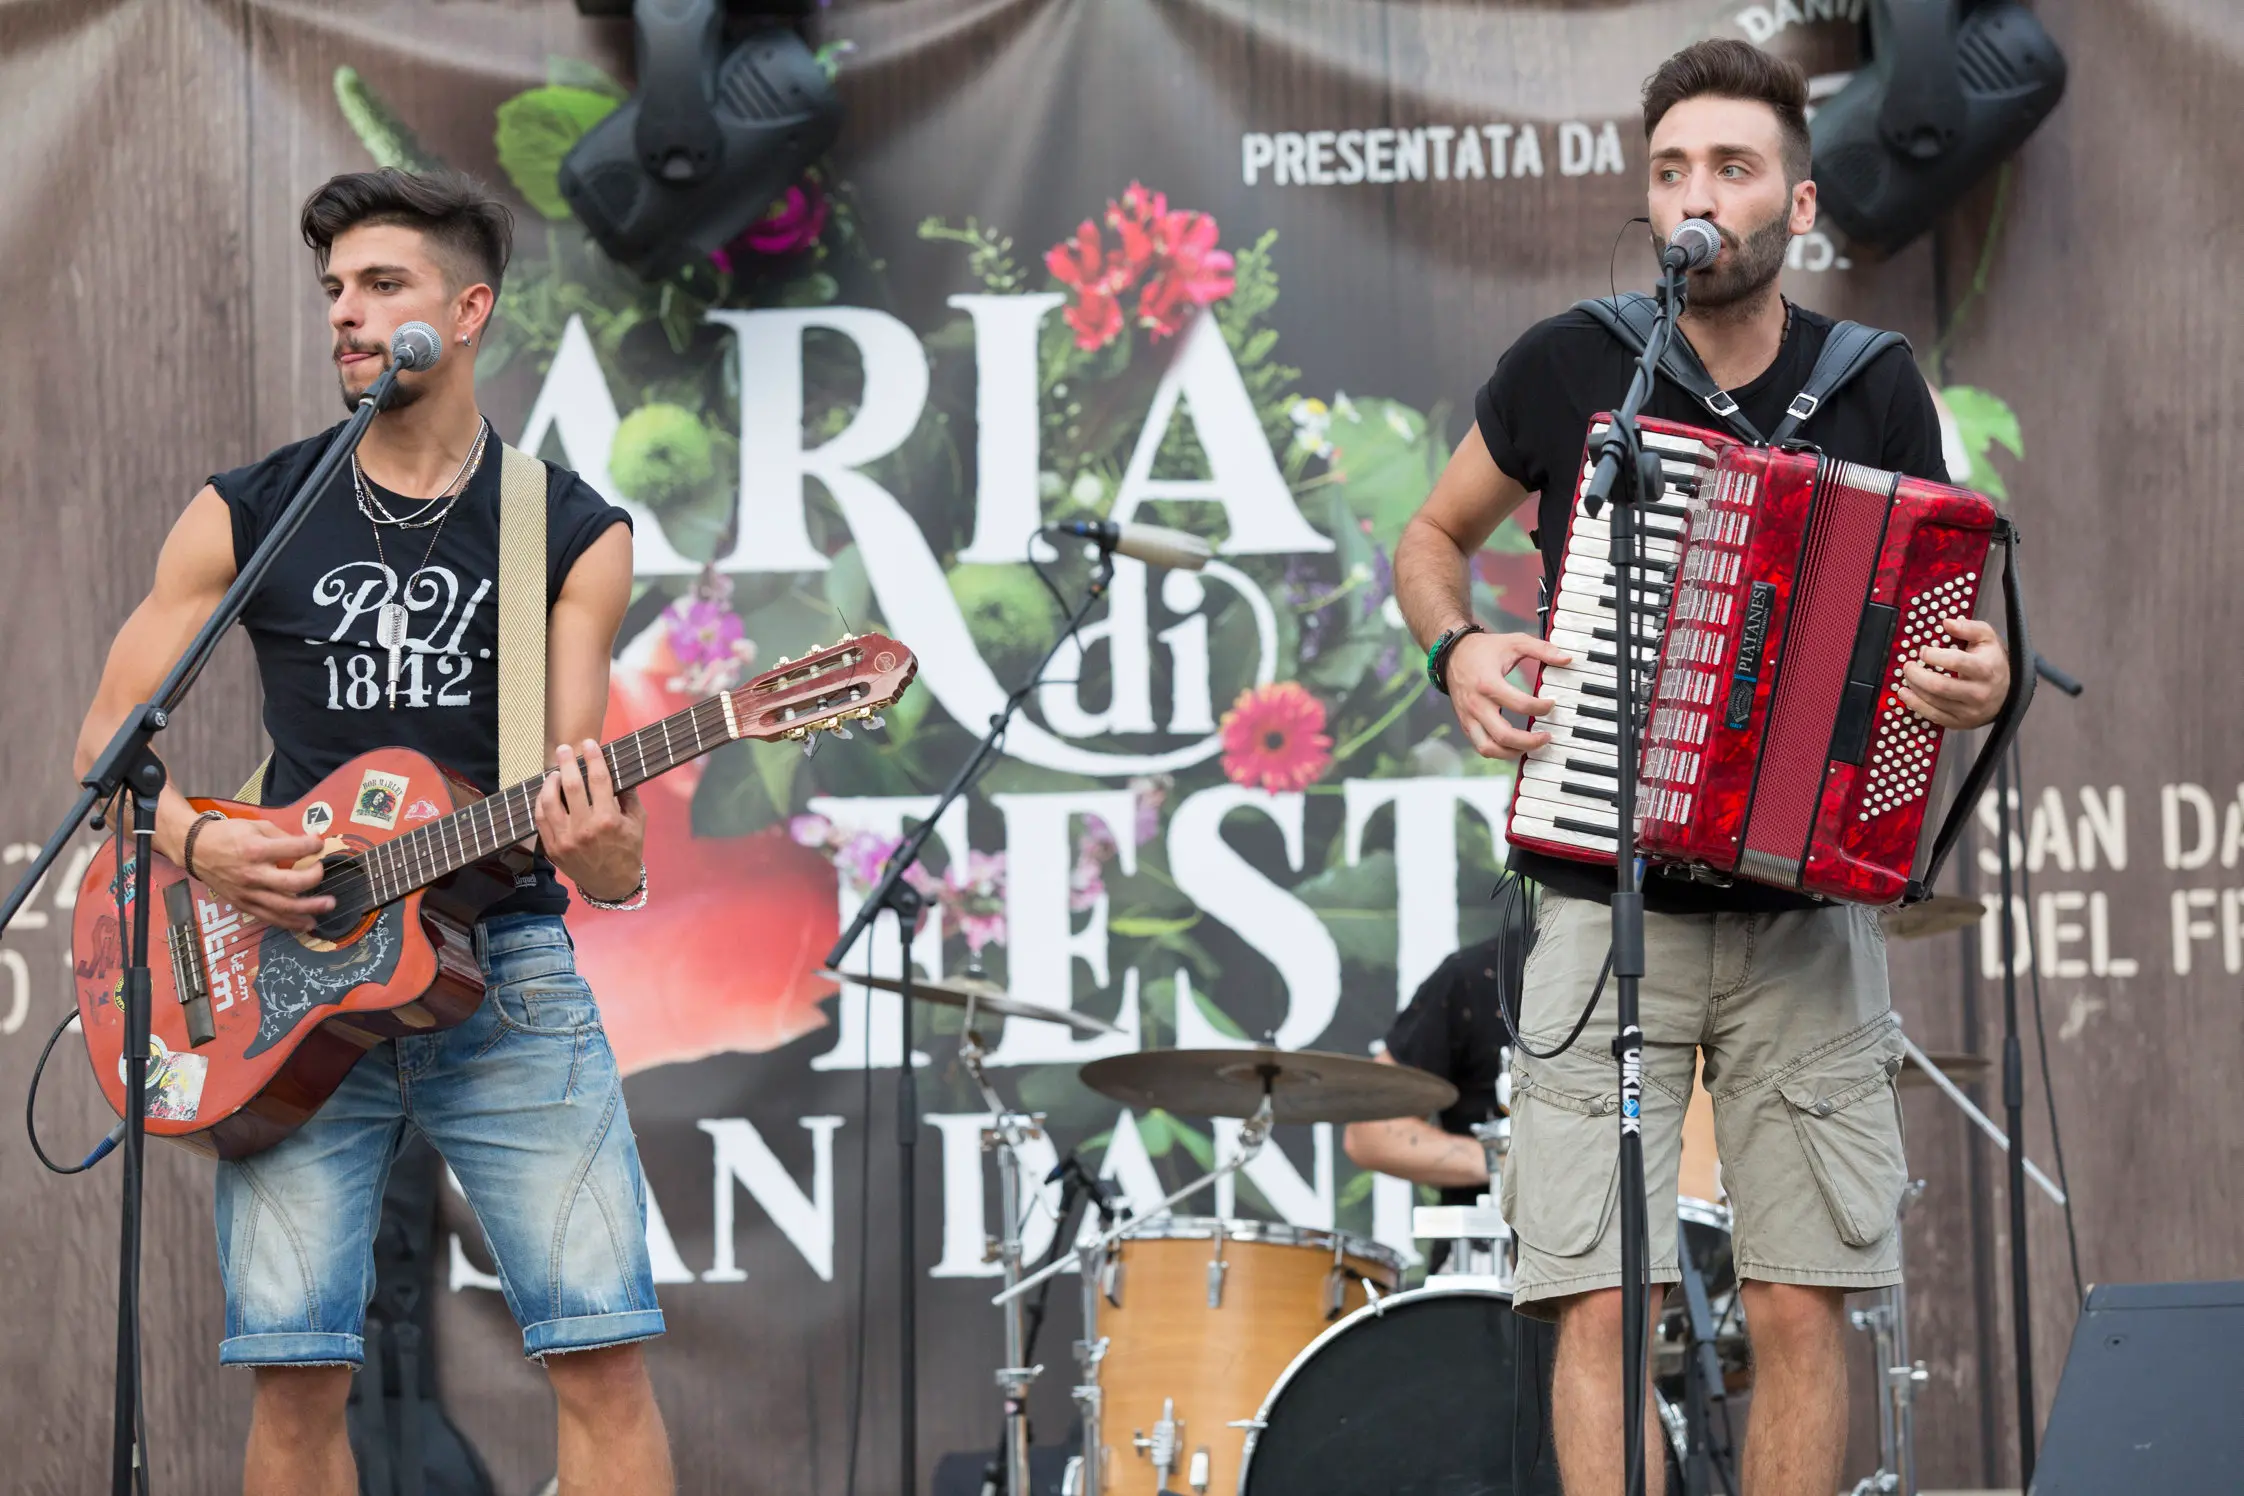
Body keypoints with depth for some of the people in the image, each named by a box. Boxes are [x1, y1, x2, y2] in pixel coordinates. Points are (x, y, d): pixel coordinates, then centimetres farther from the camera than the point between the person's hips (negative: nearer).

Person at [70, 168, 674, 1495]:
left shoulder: (575, 535, 5)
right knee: (297, 1371, -6)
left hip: (507, 972, -1)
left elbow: (576, 782, 0)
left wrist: (608, 858, -24)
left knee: (603, 1353, -10)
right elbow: (108, 739, 9)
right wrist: (199, 846, -11)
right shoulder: (246, 519, 6)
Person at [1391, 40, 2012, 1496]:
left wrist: (1980, 678, -11)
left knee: (1802, 1310, 1)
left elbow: (1942, 606, 12)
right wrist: (1458, 650, -6)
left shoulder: (1875, 393, 2)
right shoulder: (1568, 367, -1)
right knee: (1602, 1306, -9)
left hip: (1809, 918, 1)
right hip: (1607, 905, -1)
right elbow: (1431, 539, 15)